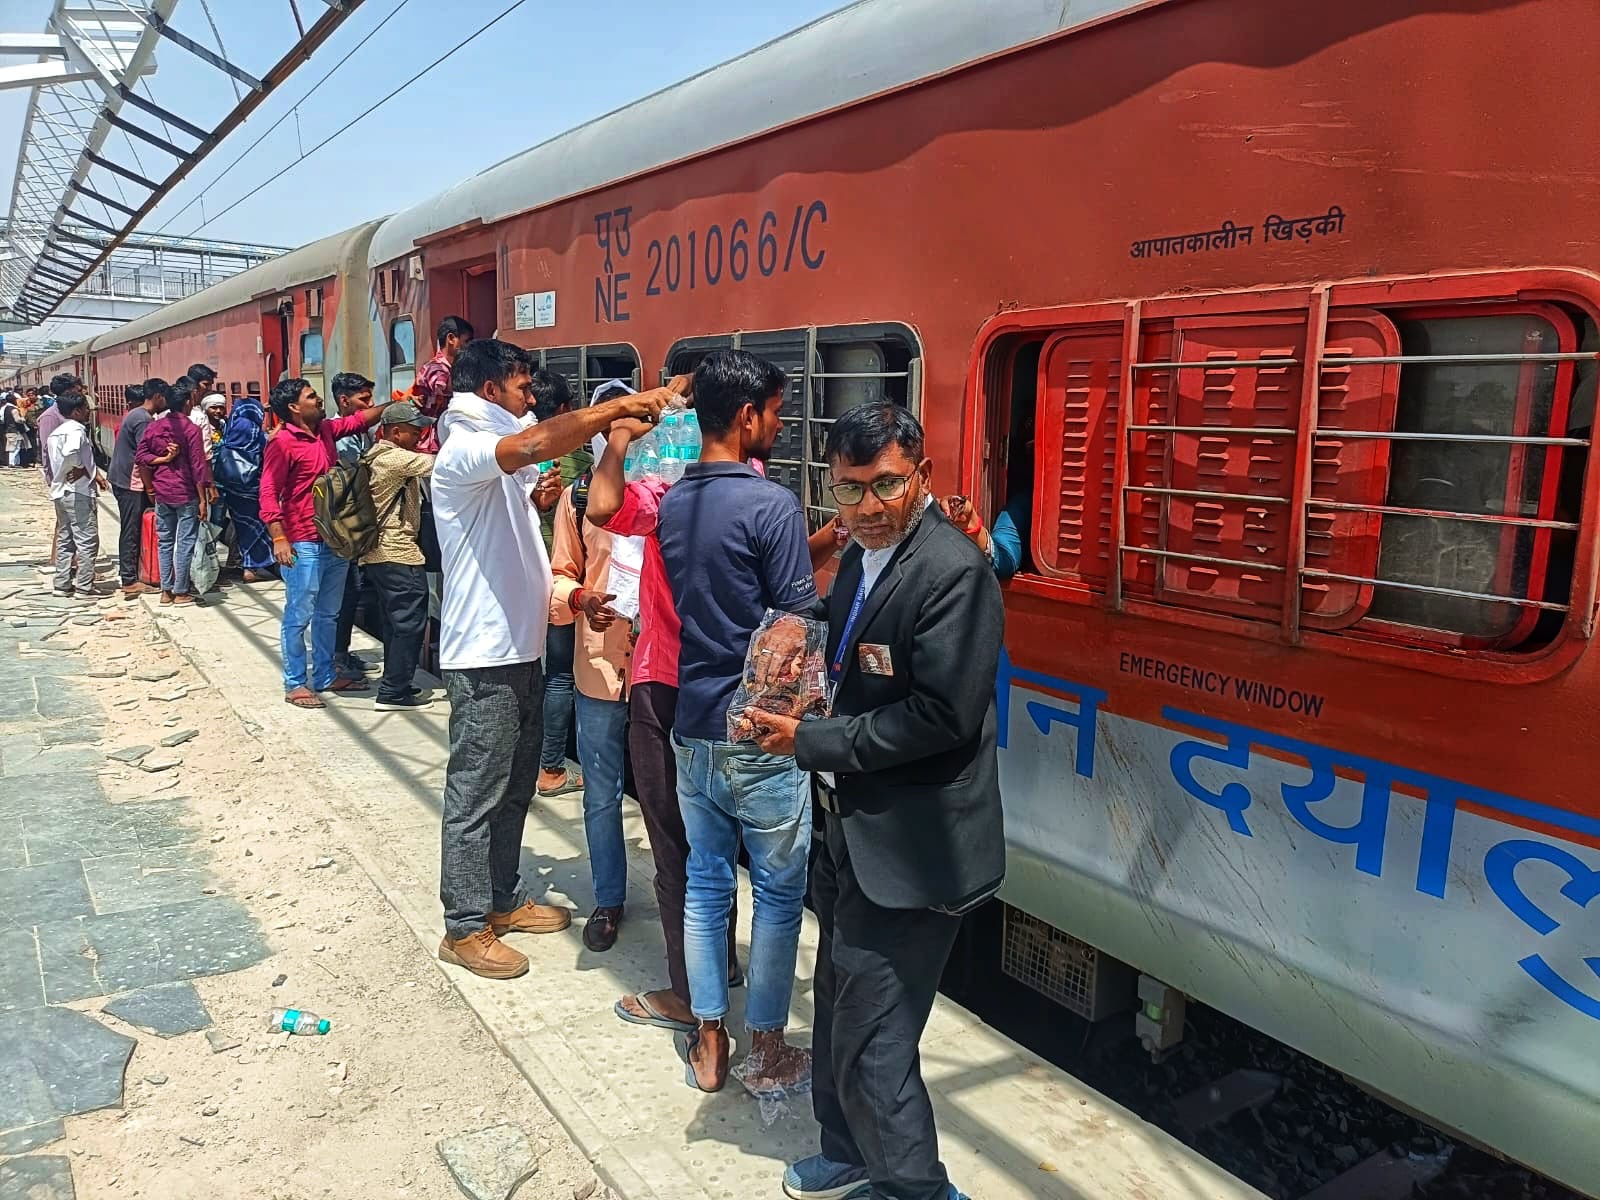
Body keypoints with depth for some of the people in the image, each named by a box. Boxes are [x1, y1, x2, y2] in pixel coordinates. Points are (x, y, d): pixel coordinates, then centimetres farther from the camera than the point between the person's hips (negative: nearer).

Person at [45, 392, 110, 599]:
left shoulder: (56, 432, 15)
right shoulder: (76, 429, -14)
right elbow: (71, 453, -34)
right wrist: (81, 470, -16)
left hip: (59, 491, 10)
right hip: (77, 492, -10)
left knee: (65, 540, 15)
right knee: (87, 540, -4)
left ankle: (62, 584, 18)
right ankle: (84, 587, -3)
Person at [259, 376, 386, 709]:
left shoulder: (326, 430, 10)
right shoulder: (282, 443, -12)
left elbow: (359, 420, 26)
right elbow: (268, 493, -16)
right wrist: (279, 538, -22)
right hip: (303, 544, -8)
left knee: (328, 614, 15)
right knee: (299, 616, 0)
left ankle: (325, 677, 25)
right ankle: (295, 684, 10)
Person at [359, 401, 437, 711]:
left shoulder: (378, 455, 15)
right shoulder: (394, 458, -16)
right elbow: (437, 464, -19)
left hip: (379, 551, 10)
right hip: (398, 552, -10)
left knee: (396, 621, 17)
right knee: (410, 622, -4)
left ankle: (394, 684, 24)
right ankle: (394, 692, 0)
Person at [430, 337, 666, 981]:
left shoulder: (501, 457, 15)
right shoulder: (462, 453, -16)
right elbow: (536, 443, -34)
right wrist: (617, 405, -32)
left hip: (519, 647, 10)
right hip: (484, 655, -10)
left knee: (515, 786, 18)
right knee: (476, 794, 0)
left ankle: (502, 899, 31)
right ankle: (465, 928, 12)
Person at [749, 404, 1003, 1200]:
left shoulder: (953, 572, -20)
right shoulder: (860, 559, 9)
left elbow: (940, 715, -26)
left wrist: (809, 743, -19)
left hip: (909, 851, -9)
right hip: (855, 831, 10)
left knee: (871, 1042, -1)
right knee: (839, 1010, 23)